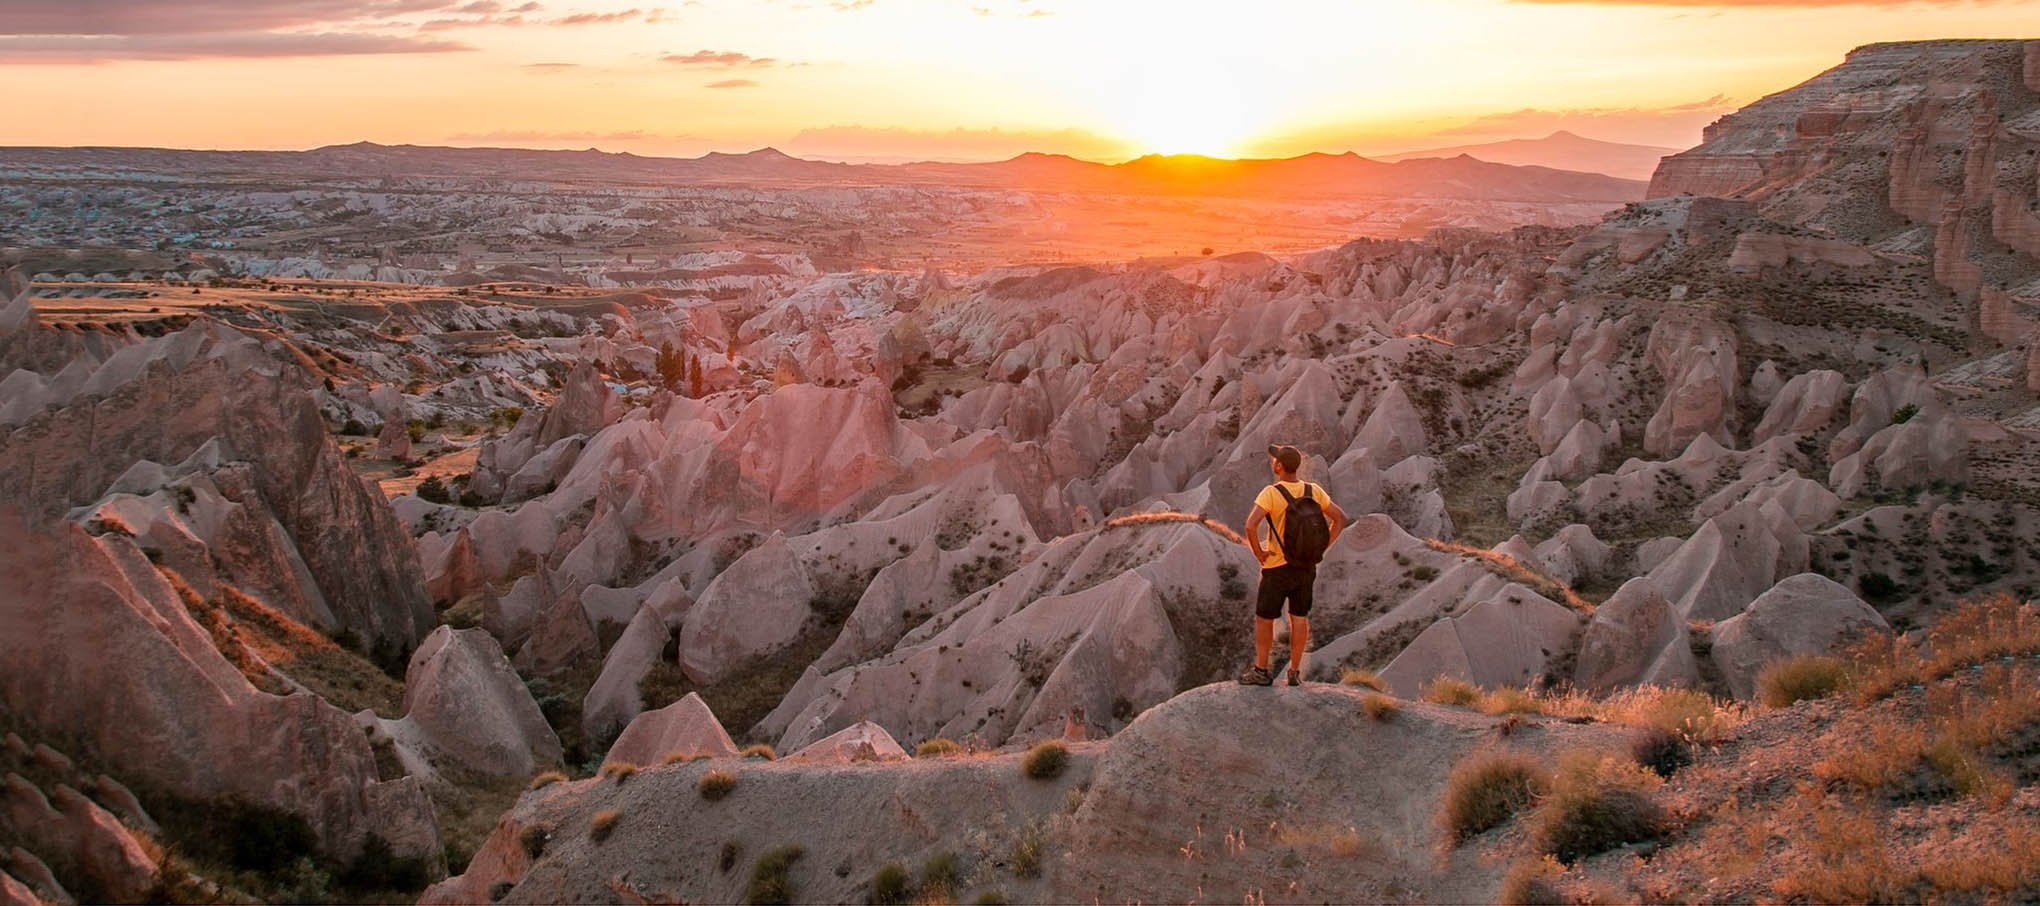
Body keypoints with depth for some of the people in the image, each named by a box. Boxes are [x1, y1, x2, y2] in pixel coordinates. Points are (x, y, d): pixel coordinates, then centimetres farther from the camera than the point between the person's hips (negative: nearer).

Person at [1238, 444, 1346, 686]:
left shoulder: (1271, 493, -19)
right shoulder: (1314, 491, -4)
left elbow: (1251, 525, -31)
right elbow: (1340, 518, 2)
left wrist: (1259, 553, -15)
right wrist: (1322, 549, 5)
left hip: (1277, 568, -4)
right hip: (1307, 567, 5)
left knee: (1264, 618, 9)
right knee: (1299, 617, 12)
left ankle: (1261, 671, 14)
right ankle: (1295, 672, 16)